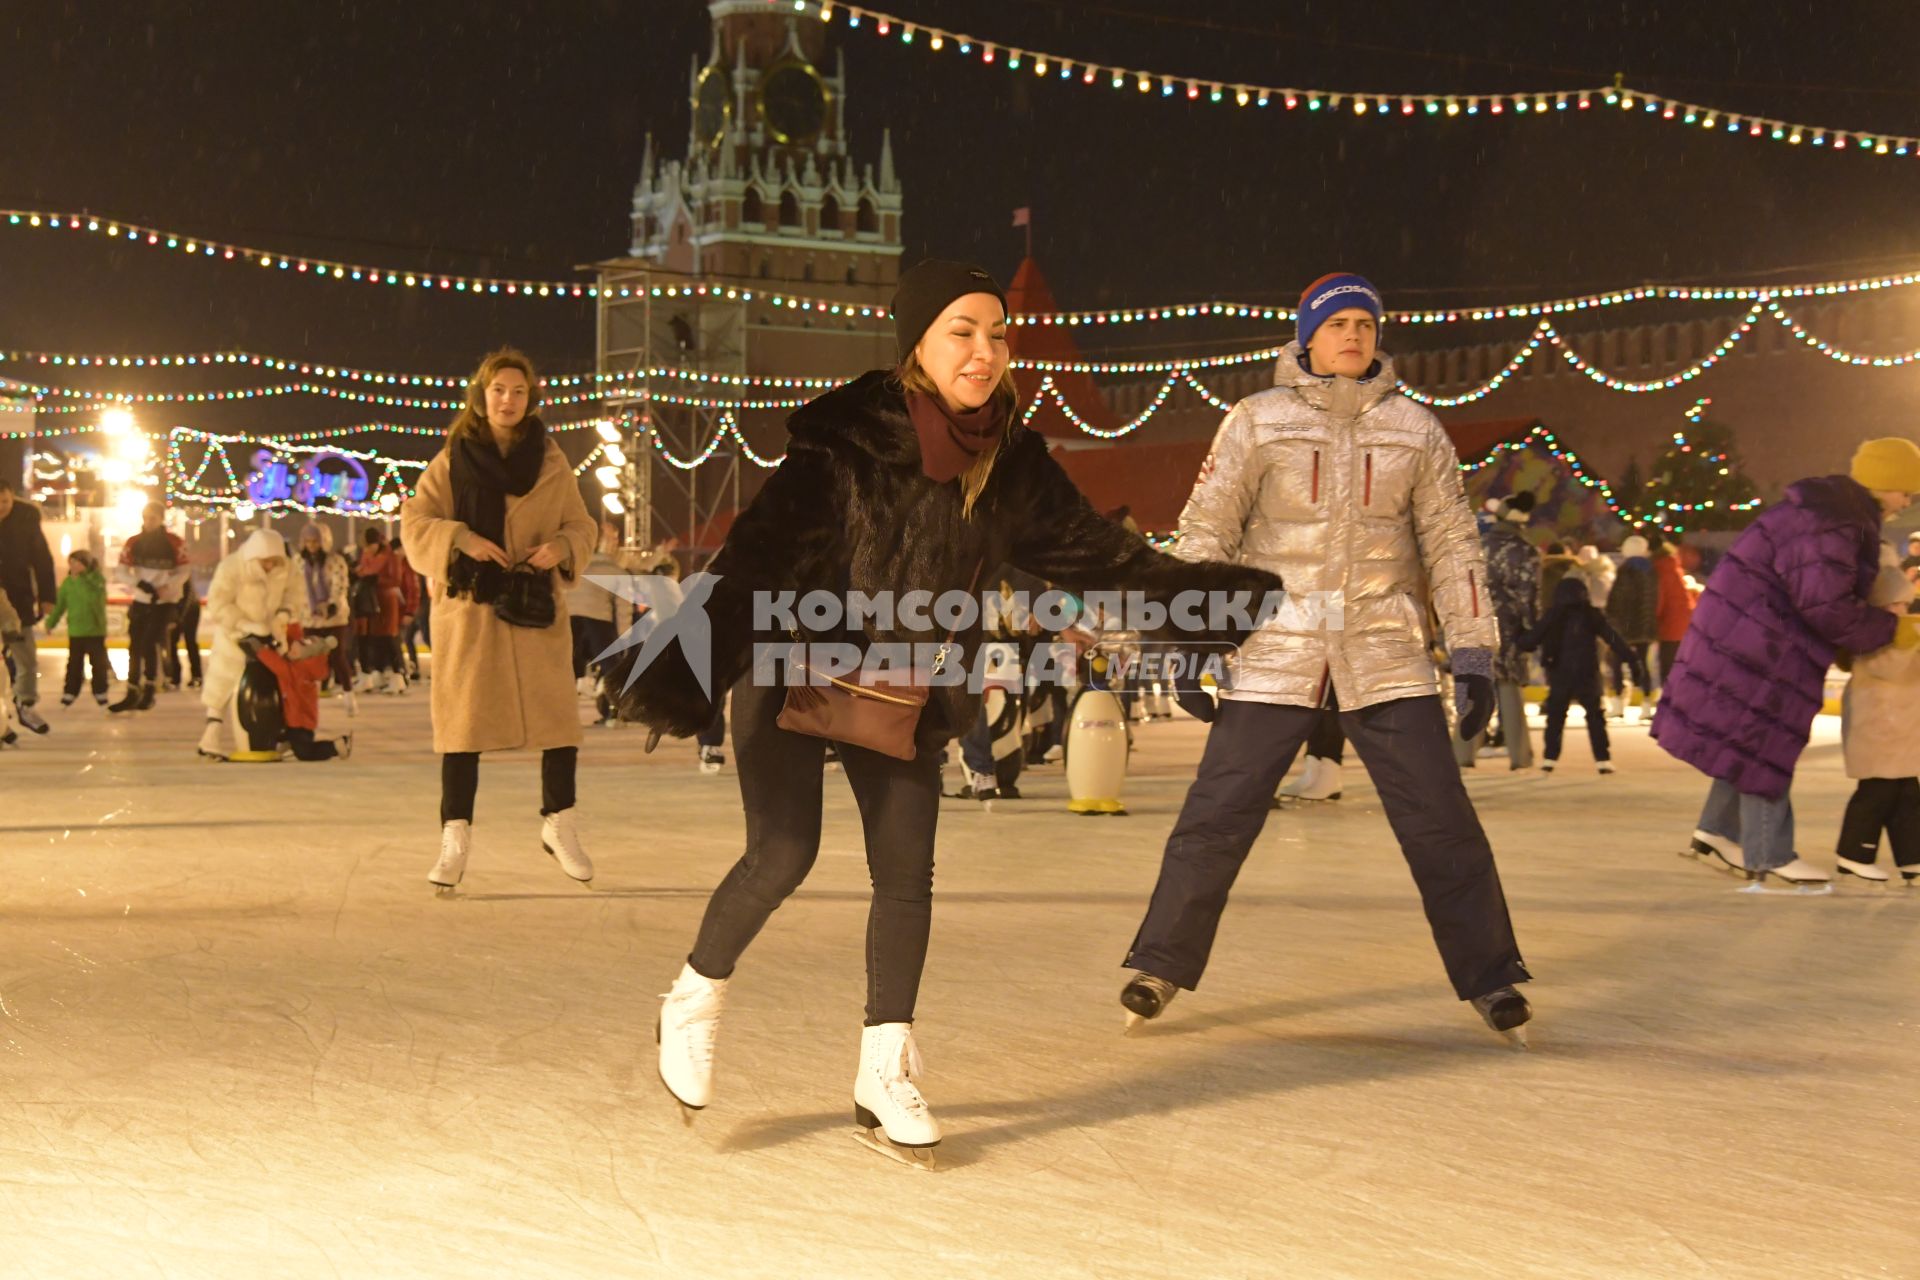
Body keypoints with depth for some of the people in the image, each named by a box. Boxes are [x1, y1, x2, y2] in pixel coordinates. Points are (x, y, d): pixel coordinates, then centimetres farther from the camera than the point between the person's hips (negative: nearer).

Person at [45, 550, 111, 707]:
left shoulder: (98, 580, -11)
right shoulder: (67, 582, -1)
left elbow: (92, 597, -29)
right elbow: (60, 604, 5)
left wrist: (80, 580, -29)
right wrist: (51, 622, 3)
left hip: (95, 630, -3)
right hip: (75, 631, 3)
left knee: (98, 662, 4)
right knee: (74, 663, 7)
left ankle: (100, 691, 15)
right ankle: (70, 691, 15)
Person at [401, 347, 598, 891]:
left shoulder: (551, 462, 8)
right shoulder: (452, 459, 3)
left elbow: (580, 525, 12)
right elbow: (414, 522, 1)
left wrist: (562, 547, -10)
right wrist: (460, 540, -16)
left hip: (537, 607, 1)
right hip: (468, 606, -1)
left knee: (558, 714, 0)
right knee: (464, 717, -1)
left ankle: (559, 823, 18)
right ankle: (455, 838, 6)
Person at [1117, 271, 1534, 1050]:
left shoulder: (1415, 430, 6)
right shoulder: (1258, 422, 0)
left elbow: (1452, 547, 8)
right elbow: (1204, 533, 1)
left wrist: (1474, 655, 3)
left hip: (1386, 657, 2)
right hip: (1275, 655, -1)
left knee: (1443, 824, 1)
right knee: (1214, 819, -3)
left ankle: (1491, 980, 17)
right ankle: (1161, 965, 15)